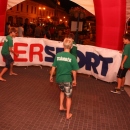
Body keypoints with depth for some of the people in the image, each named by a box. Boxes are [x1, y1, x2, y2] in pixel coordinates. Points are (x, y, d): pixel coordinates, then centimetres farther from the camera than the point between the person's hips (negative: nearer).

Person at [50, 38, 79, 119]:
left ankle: (61, 106, 33)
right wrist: (75, 80, 7)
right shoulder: (72, 57, -14)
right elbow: (74, 71, -8)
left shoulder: (58, 55, -6)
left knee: (62, 90, 33)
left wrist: (51, 76, 15)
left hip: (59, 78, 4)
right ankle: (68, 114, 18)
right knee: (68, 97, 13)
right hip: (67, 79, -4)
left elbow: (54, 67, 0)